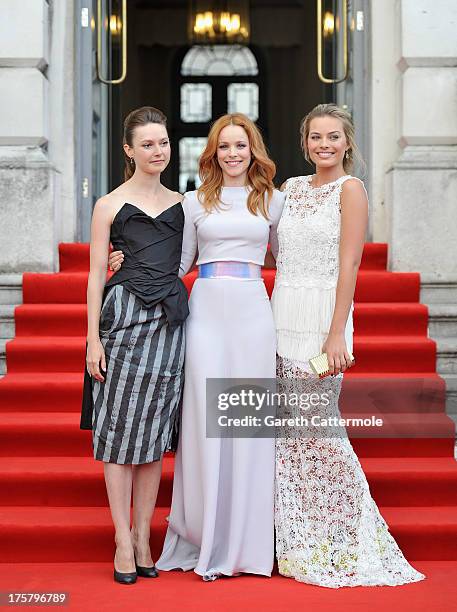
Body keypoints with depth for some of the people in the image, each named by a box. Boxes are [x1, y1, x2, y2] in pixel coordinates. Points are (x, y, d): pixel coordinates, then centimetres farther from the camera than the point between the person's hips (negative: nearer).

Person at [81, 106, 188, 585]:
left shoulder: (180, 203, 14)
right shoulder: (110, 205, 3)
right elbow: (96, 274, 0)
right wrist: (93, 340, -7)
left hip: (169, 320, 3)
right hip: (124, 315, -3)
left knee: (155, 431, 6)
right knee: (120, 425, -1)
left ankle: (143, 537, 15)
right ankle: (123, 541, 8)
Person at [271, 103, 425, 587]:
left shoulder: (350, 189, -4)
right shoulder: (292, 188, 14)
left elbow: (349, 265, -12)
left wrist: (336, 335, -18)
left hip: (322, 318, -6)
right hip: (283, 317, 6)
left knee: (317, 429, -4)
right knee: (289, 433, 8)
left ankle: (339, 546, 12)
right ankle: (301, 544, 19)